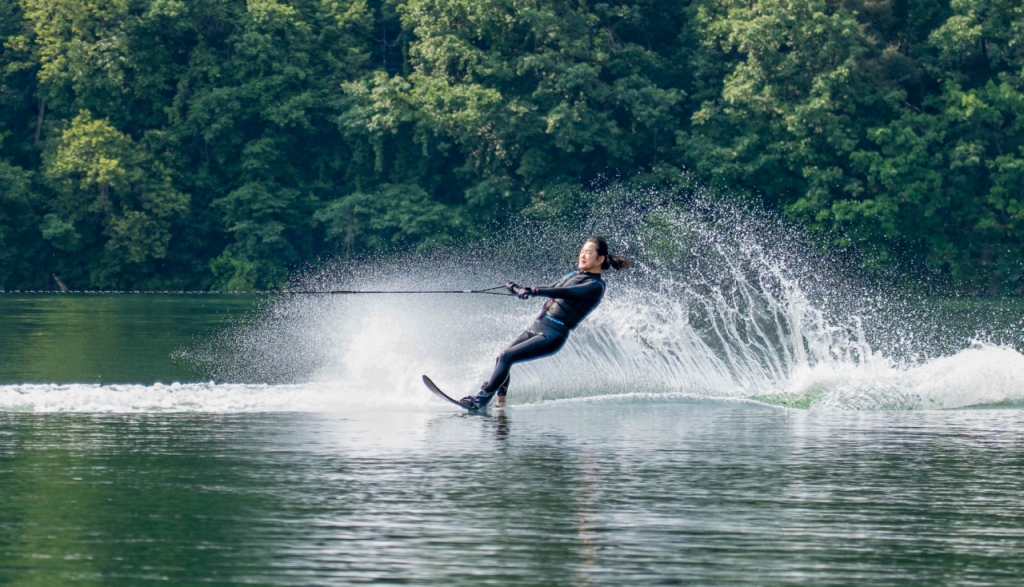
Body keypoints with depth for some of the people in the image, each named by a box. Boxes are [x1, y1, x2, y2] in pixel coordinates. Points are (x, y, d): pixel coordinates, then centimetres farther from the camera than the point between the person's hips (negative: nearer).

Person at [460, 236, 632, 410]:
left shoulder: (596, 286, -10)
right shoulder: (575, 276, 18)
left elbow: (567, 293, -25)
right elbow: (550, 290, 28)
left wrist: (534, 291, -38)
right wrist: (518, 288, 19)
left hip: (552, 336, -9)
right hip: (536, 327, 9)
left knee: (506, 357, -19)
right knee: (501, 359, 3)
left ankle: (480, 401, -18)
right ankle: (500, 403, 14)